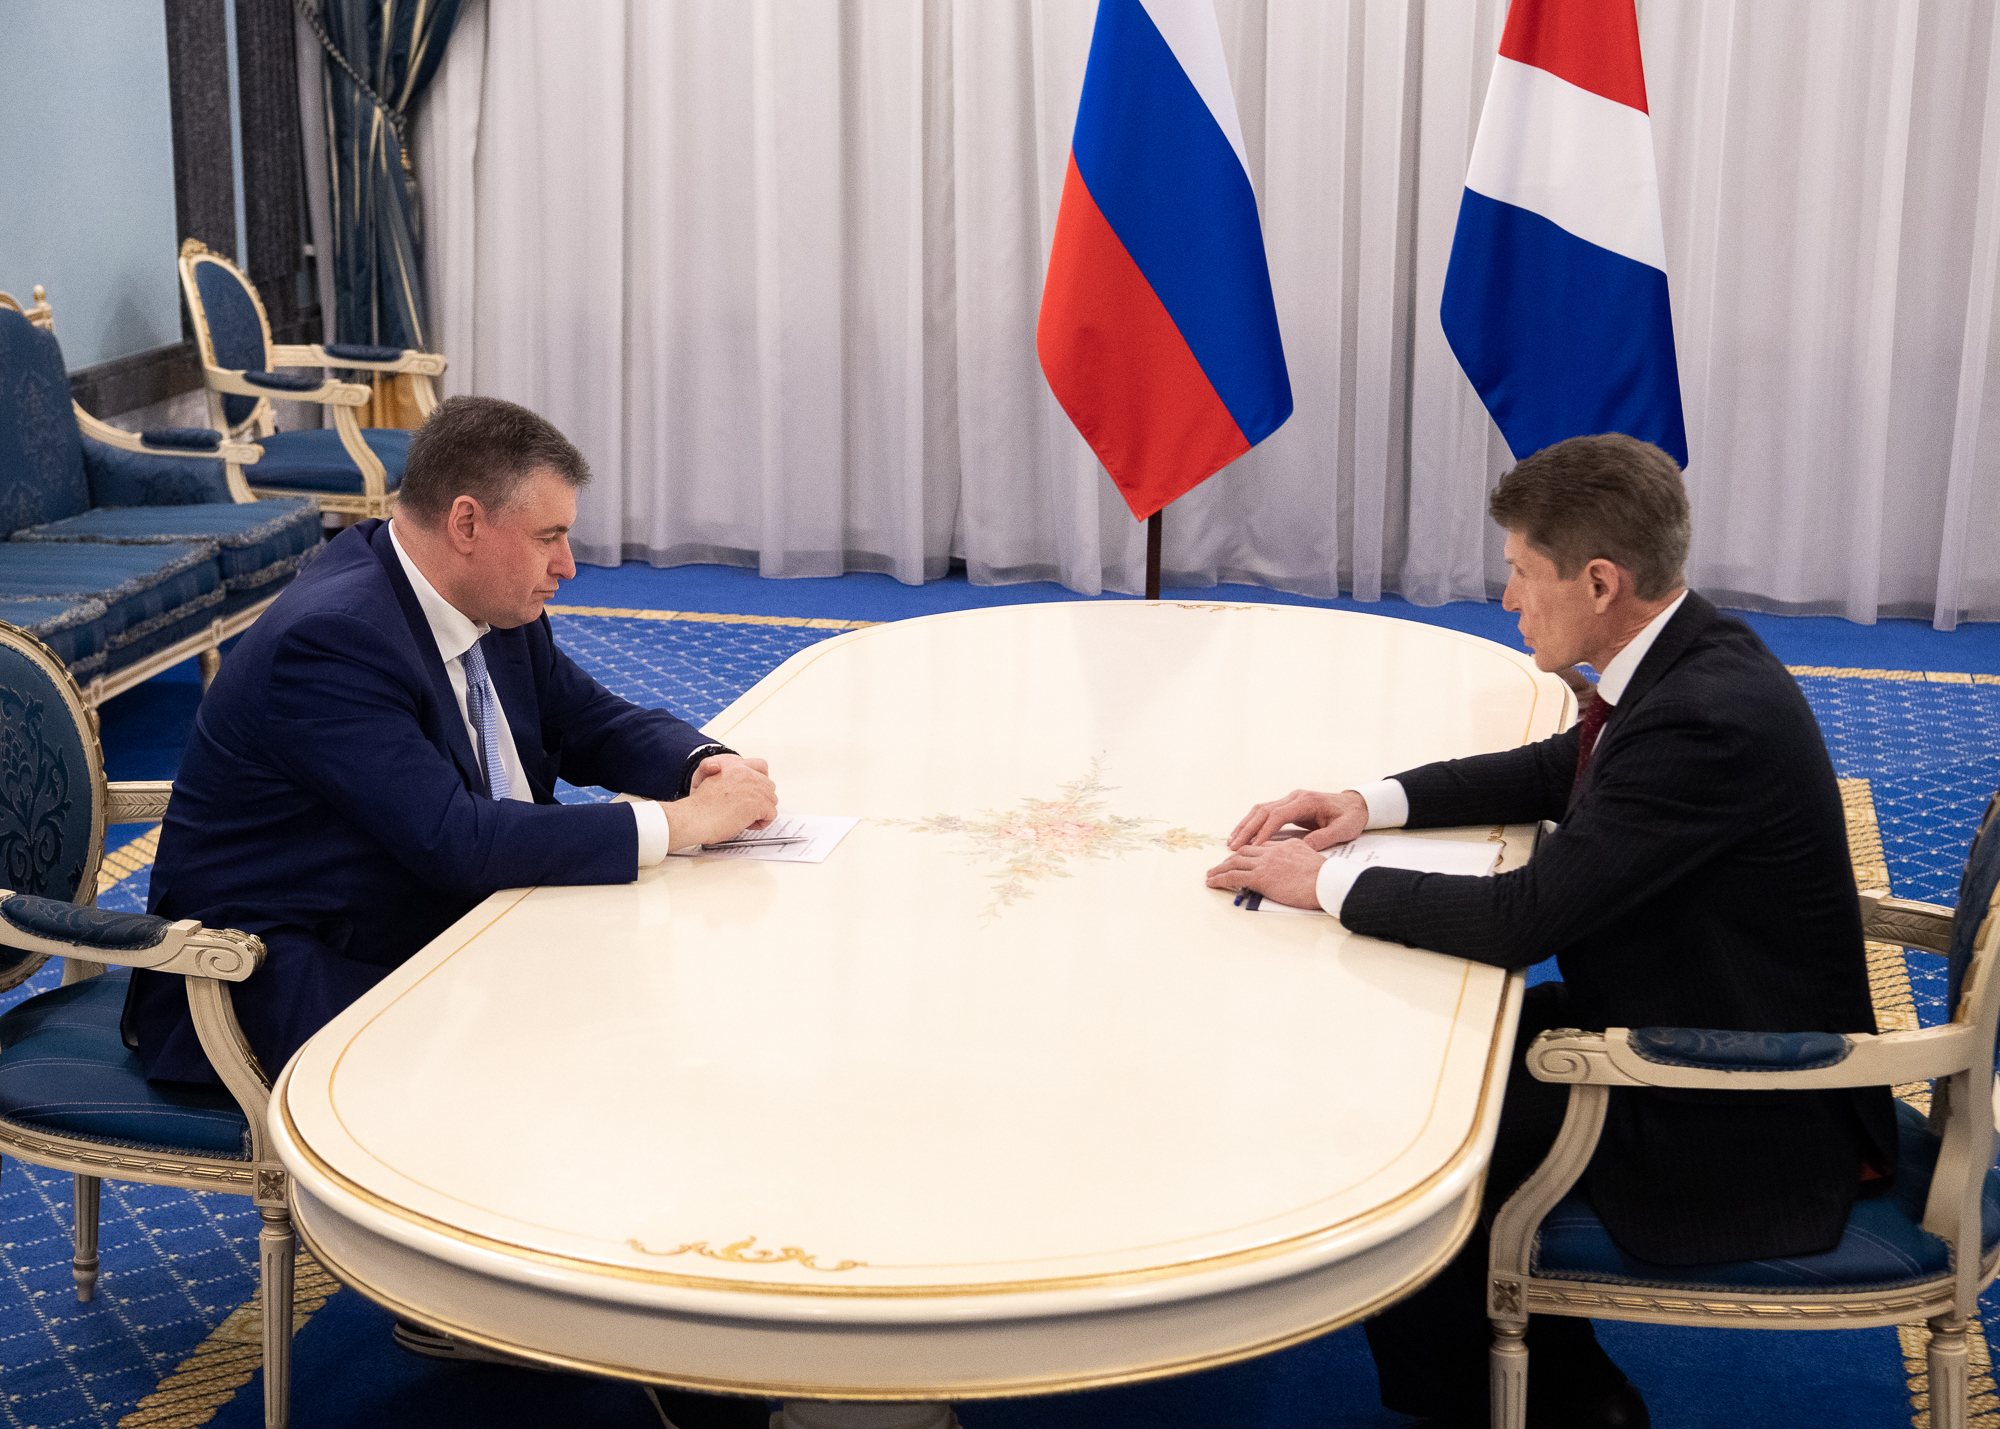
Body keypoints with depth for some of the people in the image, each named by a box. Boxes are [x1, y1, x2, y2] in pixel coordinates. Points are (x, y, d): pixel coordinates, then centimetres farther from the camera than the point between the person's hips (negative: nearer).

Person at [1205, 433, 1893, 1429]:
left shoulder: (1710, 718, -29)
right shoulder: (1686, 659, 0)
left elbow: (1523, 918, -28)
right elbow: (1558, 773, 18)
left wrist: (1326, 882, -16)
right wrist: (1372, 805, 6)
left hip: (1742, 1127, -10)